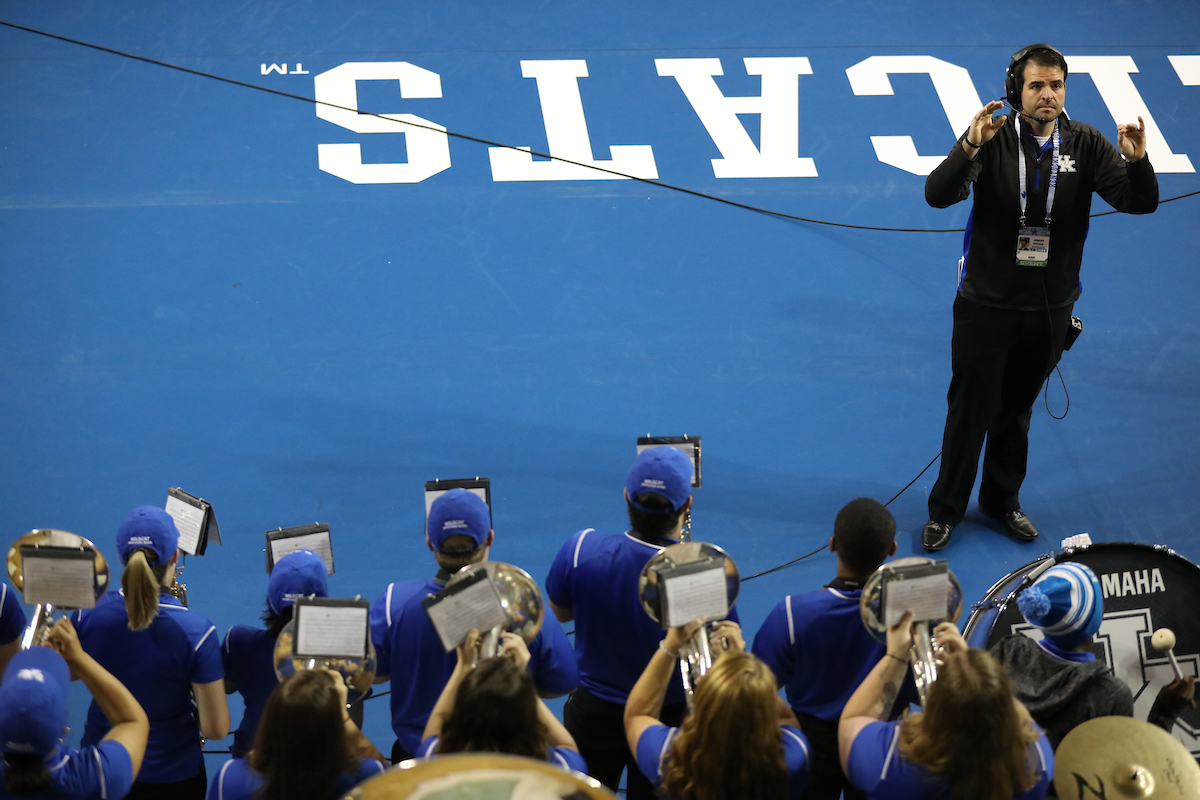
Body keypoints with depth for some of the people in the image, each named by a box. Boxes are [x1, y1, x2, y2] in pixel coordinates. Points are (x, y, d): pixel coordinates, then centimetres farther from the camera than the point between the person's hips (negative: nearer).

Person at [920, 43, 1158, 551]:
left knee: (1017, 410, 18)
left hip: (1050, 308, 3)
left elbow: (1140, 202, -12)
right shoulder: (993, 138, -13)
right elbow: (937, 195, -25)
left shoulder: (1085, 145, -5)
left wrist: (1137, 161, -34)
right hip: (986, 304, -3)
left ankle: (1002, 500, 37)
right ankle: (945, 510, 20)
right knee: (970, 410, 4)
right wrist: (970, 147, -43)